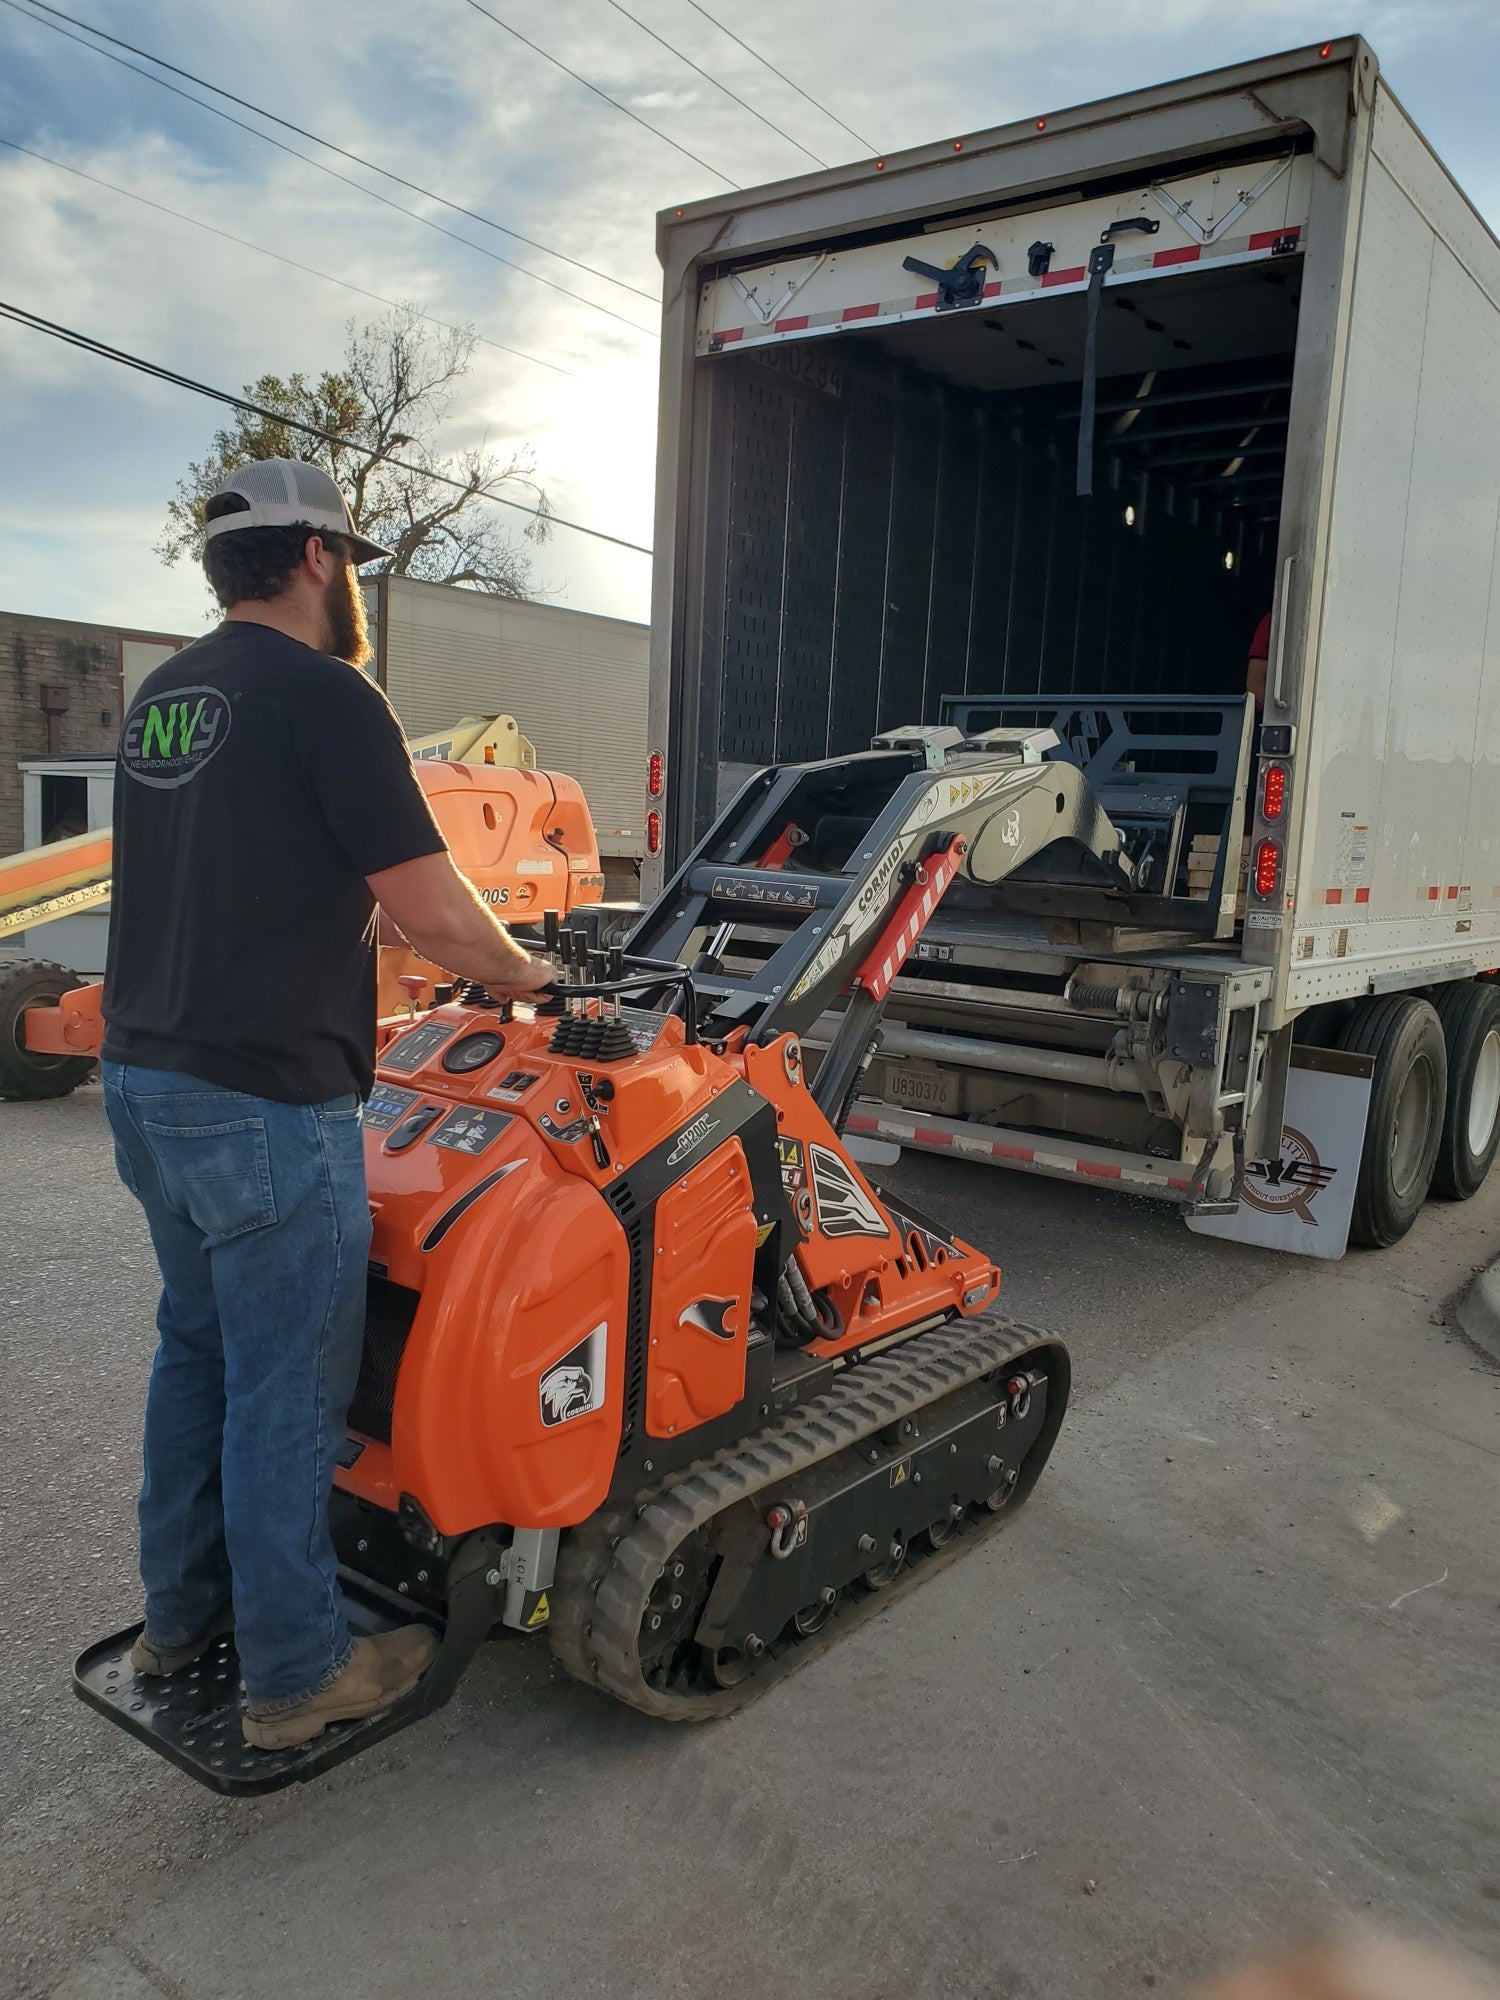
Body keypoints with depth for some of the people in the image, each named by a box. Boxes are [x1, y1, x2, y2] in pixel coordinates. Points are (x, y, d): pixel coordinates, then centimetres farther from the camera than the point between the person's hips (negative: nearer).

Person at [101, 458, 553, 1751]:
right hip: (268, 1105, -9)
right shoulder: (327, 696, -14)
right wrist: (518, 972, 3)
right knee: (287, 1387, 3)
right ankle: (297, 1675, 19)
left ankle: (180, 1617, 36)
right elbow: (435, 915, -18)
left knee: (196, 1349, 21)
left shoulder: (161, 697, 12)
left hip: (146, 1078, 9)